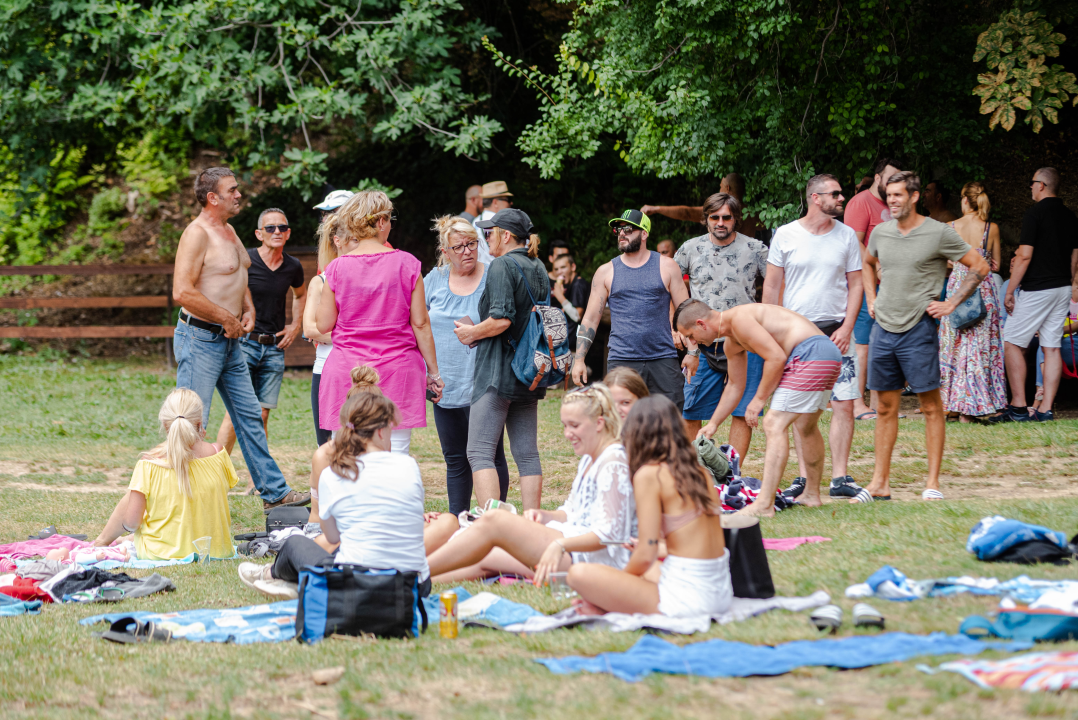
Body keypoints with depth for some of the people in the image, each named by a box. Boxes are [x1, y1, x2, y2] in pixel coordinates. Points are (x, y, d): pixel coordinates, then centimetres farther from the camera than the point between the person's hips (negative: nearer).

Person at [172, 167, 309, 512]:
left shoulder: (228, 231, 14)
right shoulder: (197, 234, -16)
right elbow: (183, 292, -25)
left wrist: (248, 310, 8)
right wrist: (227, 319, -17)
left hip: (229, 341, 10)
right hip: (200, 338, -10)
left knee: (250, 416, 13)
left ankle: (274, 492, 20)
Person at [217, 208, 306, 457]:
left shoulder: (293, 267, 6)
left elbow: (301, 294, 29)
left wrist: (296, 326, 17)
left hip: (274, 348, 4)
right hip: (244, 344, -4)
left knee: (262, 415, 4)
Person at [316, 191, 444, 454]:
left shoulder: (338, 268, -3)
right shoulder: (406, 264, -2)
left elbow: (324, 325, 4)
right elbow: (420, 324, 0)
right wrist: (432, 371, 10)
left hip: (346, 372, 0)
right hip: (397, 371, 0)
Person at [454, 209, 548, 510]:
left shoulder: (502, 265, -10)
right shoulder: (538, 268, 15)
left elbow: (501, 318, -21)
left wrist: (472, 333, -4)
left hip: (498, 370, -8)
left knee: (479, 452, -8)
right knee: (527, 454, 9)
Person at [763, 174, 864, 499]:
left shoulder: (846, 236, 5)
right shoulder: (785, 235, 2)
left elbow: (855, 285, 7)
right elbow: (772, 286, 5)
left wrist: (846, 327, -6)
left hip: (836, 330, 1)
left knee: (843, 403, -7)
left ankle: (840, 477, -3)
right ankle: (804, 477, 10)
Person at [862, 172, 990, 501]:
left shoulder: (939, 233, -6)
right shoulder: (881, 232, 9)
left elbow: (980, 267, -1)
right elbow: (868, 264, 30)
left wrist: (951, 303, -5)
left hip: (919, 329, -5)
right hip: (883, 328, 5)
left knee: (931, 406, -1)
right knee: (886, 408, 8)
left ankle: (933, 483, 3)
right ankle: (880, 483, 11)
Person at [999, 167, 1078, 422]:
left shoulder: (1035, 213, -12)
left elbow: (1024, 256, -16)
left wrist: (1009, 291, -10)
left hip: (1038, 288, -7)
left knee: (1012, 343, 0)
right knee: (1052, 348, 7)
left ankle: (1018, 407, -4)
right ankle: (1045, 409, 4)